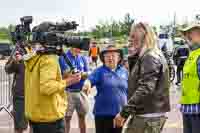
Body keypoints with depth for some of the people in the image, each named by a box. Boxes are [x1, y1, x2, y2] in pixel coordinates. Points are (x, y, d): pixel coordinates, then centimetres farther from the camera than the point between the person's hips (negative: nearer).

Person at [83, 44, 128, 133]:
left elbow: (128, 91, 14)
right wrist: (87, 84, -45)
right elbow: (90, 79, -22)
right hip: (103, 113, -3)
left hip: (120, 113, 3)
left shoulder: (124, 71, 7)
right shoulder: (100, 71, -3)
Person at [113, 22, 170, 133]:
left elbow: (145, 89, -26)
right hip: (143, 114, 10)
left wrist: (124, 112, -26)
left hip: (148, 117, -10)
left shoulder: (150, 58, -15)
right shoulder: (144, 57, 17)